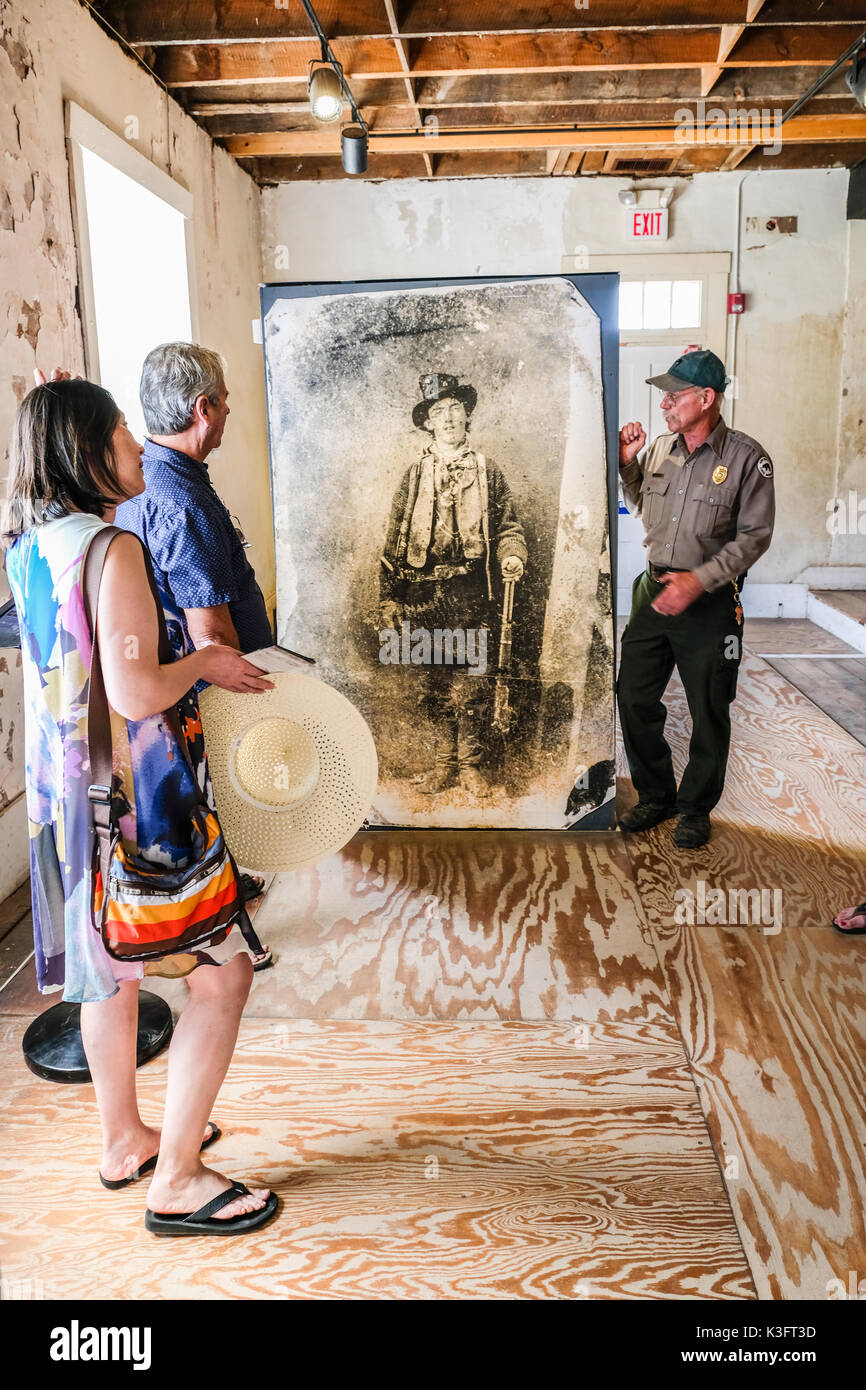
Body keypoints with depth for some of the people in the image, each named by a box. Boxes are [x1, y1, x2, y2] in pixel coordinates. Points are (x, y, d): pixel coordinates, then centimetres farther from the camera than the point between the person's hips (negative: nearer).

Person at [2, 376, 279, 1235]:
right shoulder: (111, 549, -19)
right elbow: (136, 693, -25)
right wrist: (207, 662, -7)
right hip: (133, 797, -10)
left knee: (110, 968, 22)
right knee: (221, 972, 1)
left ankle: (123, 1140, 39)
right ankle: (175, 1180, 11)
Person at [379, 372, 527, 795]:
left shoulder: (486, 470, 10)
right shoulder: (414, 474, 11)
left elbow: (508, 525, 11)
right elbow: (395, 539, 9)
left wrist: (512, 555, -12)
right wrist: (389, 597, 4)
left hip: (471, 591, -1)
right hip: (423, 592, 1)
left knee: (471, 682, -2)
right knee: (435, 681, 6)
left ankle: (471, 764, 11)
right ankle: (444, 762, 19)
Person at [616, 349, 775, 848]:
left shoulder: (746, 457, -10)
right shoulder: (658, 448, 4)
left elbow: (754, 536, -11)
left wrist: (699, 580, -20)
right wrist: (627, 465, 6)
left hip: (711, 601, -5)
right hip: (655, 590, 5)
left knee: (709, 713, 6)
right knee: (634, 698, 9)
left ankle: (696, 808, 25)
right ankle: (655, 796, 28)